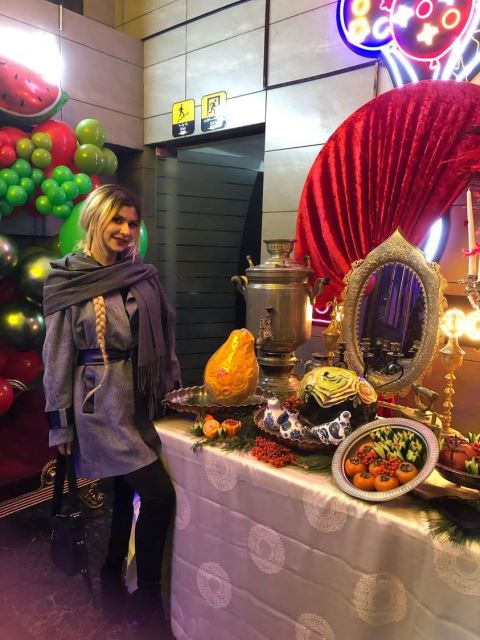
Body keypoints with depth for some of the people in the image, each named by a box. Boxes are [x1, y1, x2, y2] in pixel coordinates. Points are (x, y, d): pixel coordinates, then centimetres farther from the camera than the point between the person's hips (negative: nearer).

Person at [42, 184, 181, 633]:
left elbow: (165, 340, 10)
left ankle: (112, 587, 40)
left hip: (141, 400, 5)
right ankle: (148, 600, 16)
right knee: (159, 494, -8)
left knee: (125, 494, 16)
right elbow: (57, 358, -5)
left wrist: (173, 391, 10)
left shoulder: (145, 276, 5)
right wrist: (61, 425, -3)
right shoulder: (68, 282, -7)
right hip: (100, 402, -5)